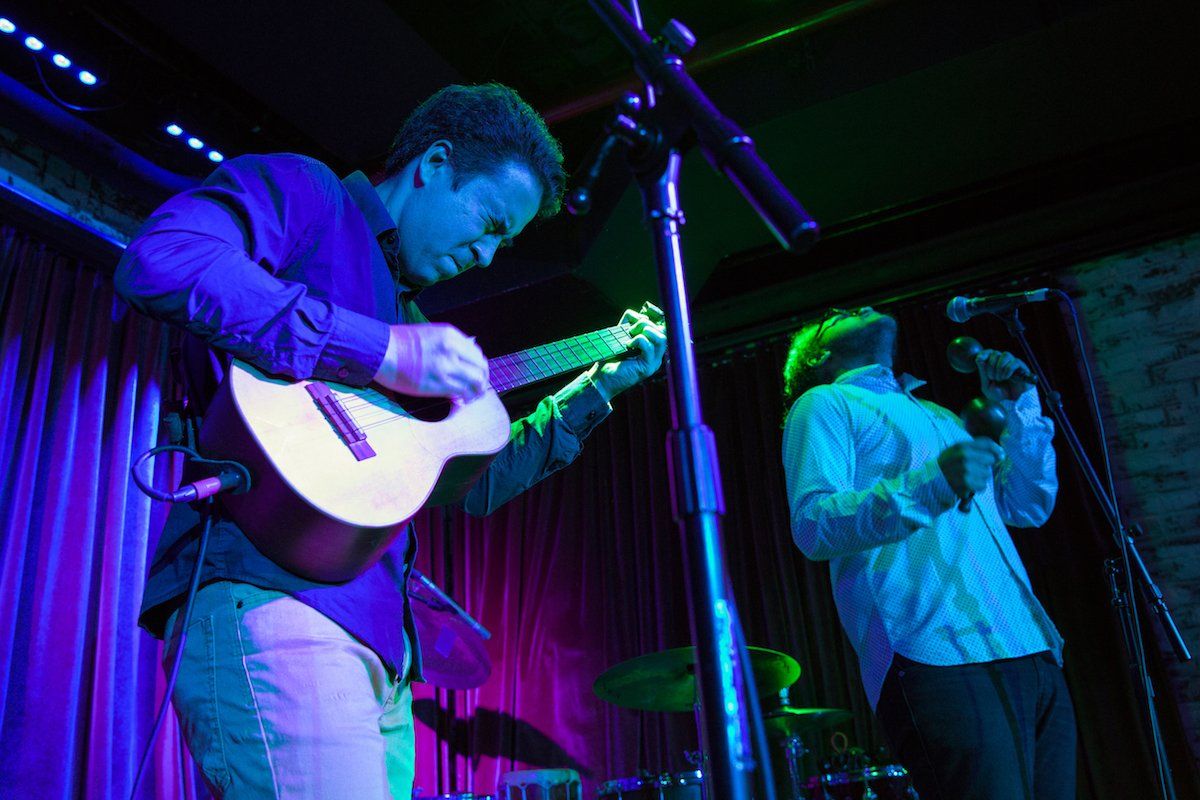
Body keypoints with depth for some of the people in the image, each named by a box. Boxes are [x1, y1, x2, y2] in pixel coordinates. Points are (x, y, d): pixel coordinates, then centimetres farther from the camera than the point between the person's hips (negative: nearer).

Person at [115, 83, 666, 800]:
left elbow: (473, 486, 28)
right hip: (271, 598, -9)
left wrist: (596, 390, 26)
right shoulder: (302, 191, 5)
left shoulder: (404, 311, 28)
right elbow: (159, 260, -18)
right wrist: (383, 350, -18)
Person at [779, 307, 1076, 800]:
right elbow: (813, 526, -9)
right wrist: (930, 486, -22)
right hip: (937, 662, -7)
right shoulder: (824, 404, 6)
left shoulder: (935, 414, 28)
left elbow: (1027, 508, 29)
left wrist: (1018, 412, 17)